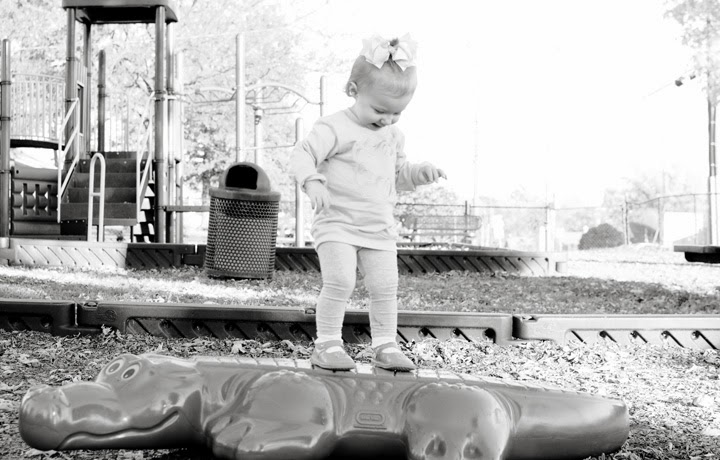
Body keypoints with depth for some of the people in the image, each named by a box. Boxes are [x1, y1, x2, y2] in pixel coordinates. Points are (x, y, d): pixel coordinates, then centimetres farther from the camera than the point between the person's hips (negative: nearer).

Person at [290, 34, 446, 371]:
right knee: (340, 282, -18)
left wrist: (420, 172, 3)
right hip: (337, 222, -6)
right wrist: (312, 182, -38)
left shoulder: (393, 136, 11)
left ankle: (385, 346, 14)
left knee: (385, 287, 2)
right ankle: (327, 344, -5)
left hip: (379, 228, 6)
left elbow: (398, 175, 23)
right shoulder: (335, 128, -12)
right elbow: (302, 155, -19)